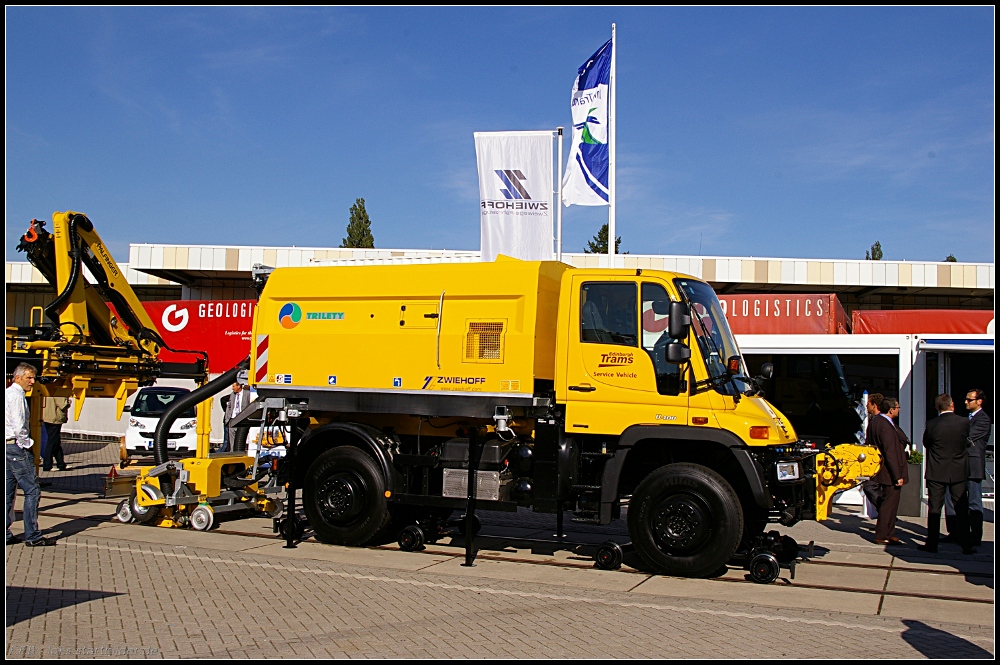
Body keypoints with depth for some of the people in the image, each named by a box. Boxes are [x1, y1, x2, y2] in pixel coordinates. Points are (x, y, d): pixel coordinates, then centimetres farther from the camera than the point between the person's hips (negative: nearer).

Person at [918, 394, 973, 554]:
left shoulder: (932, 425, -10)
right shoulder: (964, 422, -7)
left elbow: (926, 443, 3)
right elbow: (966, 442, 7)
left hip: (936, 472, -1)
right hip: (959, 472, 1)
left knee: (934, 509, 5)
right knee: (962, 509, 8)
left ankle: (932, 543, 7)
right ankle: (966, 545, 11)